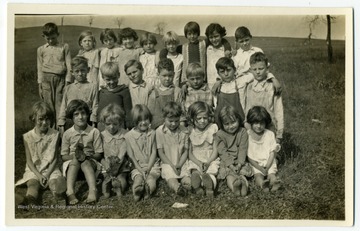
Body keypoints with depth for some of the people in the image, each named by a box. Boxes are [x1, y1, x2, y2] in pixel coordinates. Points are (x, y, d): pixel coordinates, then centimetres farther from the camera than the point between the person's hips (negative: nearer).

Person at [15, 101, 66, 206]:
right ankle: (31, 202, -52)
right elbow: (29, 161, -1)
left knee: (55, 181, -28)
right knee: (32, 184, -30)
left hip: (51, 169, 2)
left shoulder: (54, 135, -1)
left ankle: (58, 193, -51)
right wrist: (39, 175, -14)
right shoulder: (28, 137, -1)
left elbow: (55, 158, -1)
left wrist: (47, 174, -13)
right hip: (34, 170, -2)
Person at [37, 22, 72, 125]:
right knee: (49, 106, 1)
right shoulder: (41, 49, 13)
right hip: (47, 78, 2)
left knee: (59, 104, -5)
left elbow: (69, 66, 5)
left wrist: (67, 82, -2)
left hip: (60, 78, -1)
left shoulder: (64, 47, 8)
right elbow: (40, 68, 15)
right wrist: (40, 85, 10)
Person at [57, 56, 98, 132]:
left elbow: (95, 106, 1)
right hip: (70, 122, 3)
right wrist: (61, 125, 5)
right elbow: (63, 107, 12)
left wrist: (93, 124, -6)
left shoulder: (92, 87, 4)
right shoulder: (68, 88, 12)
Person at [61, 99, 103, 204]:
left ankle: (93, 190, -53)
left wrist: (86, 155, -21)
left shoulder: (94, 132, -1)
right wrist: (74, 156, -18)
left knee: (85, 163, -35)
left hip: (90, 161, -1)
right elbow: (64, 156, 3)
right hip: (72, 162, 1)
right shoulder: (67, 134, 3)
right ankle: (70, 192, -51)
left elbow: (99, 155, -1)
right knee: (75, 161, -34)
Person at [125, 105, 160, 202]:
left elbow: (154, 152, 3)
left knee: (151, 178, -30)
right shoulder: (129, 136, -1)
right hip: (137, 166, -1)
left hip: (152, 165, 2)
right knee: (138, 178, -32)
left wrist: (148, 168, -9)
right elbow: (131, 156, -2)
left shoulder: (152, 133, 6)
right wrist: (141, 170, -11)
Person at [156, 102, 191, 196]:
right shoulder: (160, 131, -3)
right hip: (168, 163, -3)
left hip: (181, 163, 3)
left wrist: (179, 165, -11)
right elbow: (160, 152, -3)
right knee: (171, 177, -34)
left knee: (186, 176, -29)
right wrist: (172, 165, -12)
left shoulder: (184, 132, 4)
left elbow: (186, 151, 6)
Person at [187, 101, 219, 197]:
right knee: (195, 173, -32)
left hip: (211, 160, 0)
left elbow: (215, 150, 1)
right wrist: (199, 163, -15)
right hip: (195, 161, 0)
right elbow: (190, 153, 3)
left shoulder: (213, 128, 3)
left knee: (210, 174, -31)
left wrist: (207, 163, -16)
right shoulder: (190, 131, 4)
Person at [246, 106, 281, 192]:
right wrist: (260, 168, -13)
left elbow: (272, 153, 1)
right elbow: (248, 156, -4)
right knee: (258, 175, -32)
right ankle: (262, 184, -59)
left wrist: (266, 168, -13)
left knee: (272, 174, -28)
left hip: (268, 163, 3)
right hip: (254, 164, -2)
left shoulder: (270, 134, 4)